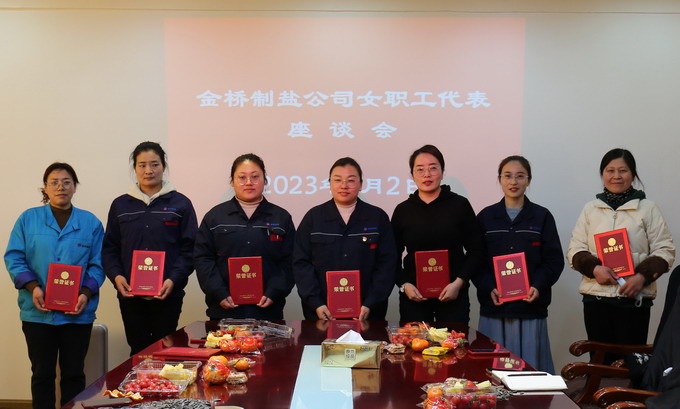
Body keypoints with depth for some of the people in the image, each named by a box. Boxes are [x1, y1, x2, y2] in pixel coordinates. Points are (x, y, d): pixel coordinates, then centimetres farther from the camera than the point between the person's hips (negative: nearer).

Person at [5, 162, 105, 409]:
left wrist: (86, 294, -13)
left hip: (78, 313, 0)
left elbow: (97, 264, 2)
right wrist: (33, 287, -15)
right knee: (42, 373, 8)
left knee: (74, 373, 8)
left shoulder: (90, 223, 5)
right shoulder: (28, 219, 4)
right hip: (38, 312, 0)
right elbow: (14, 258, -1)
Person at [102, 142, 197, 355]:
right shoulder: (120, 205, 10)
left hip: (167, 294, -2)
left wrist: (174, 279, -13)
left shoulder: (180, 204, 3)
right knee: (138, 351, 6)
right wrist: (116, 275, -7)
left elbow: (190, 248, 0)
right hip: (130, 294, 2)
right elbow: (109, 248, 10)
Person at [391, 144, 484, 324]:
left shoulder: (460, 205, 1)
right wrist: (404, 284, -5)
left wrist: (458, 283, -8)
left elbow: (475, 251, 2)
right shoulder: (402, 210, 6)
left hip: (453, 295, -1)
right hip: (413, 296, 1)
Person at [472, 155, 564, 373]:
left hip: (531, 307, 0)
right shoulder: (486, 217, 8)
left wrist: (538, 286, -12)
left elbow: (554, 260, 4)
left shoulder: (542, 216, 6)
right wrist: (489, 288, -10)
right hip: (493, 308, 1)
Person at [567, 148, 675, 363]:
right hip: (596, 297, 2)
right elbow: (575, 250, 9)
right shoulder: (590, 209, 11)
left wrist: (643, 276, -14)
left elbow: (665, 250, 2)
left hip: (634, 298, -2)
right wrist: (594, 268, -11)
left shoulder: (647, 208, 5)